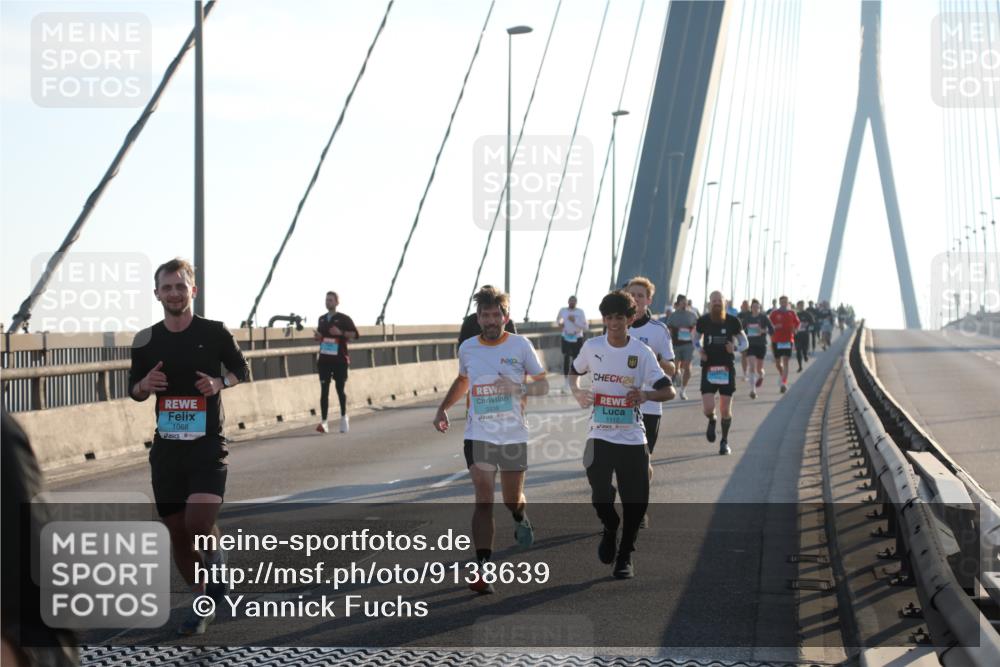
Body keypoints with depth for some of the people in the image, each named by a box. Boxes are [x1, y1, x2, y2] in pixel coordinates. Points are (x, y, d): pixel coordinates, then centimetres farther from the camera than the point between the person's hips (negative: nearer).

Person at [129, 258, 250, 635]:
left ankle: (215, 559, 12)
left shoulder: (214, 332, -4)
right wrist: (144, 385, -9)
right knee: (177, 532, 6)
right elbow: (134, 390, 14)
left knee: (199, 523, -22)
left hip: (208, 446, -3)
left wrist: (220, 383, -12)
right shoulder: (146, 341, 4)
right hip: (167, 448, 3)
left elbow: (243, 370, 9)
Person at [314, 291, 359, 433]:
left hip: (340, 359, -4)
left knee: (340, 388, 5)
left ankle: (344, 417, 26)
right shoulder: (321, 319, 13)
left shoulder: (343, 319, -3)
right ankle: (324, 422, -8)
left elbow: (355, 334, -8)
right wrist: (317, 337, 2)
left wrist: (341, 333, -21)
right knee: (324, 390, -5)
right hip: (324, 359, 4)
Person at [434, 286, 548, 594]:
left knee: (512, 499, 14)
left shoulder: (520, 345, -5)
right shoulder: (467, 348, 3)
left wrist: (519, 387, -20)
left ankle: (520, 519, 52)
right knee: (484, 499, -11)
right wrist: (443, 408, 12)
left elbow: (543, 385, -1)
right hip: (478, 436, 0)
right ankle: (481, 569, -13)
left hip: (514, 436, 0)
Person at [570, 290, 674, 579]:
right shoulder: (592, 347, 0)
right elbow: (574, 373, 20)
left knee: (636, 501, 0)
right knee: (600, 496, -14)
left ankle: (625, 557, 21)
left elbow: (668, 391, -7)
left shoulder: (641, 352, -6)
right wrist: (577, 392, -2)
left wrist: (646, 395, -28)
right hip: (599, 435, 0)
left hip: (632, 437, 0)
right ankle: (610, 529, 20)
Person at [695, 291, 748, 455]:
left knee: (725, 409, 3)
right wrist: (699, 350, -4)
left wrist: (735, 348, -15)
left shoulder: (733, 321, -2)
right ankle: (712, 421, 24)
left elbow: (744, 342, 7)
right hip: (708, 368, 0)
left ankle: (724, 442, 23)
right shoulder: (703, 321, 0)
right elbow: (696, 339, 17)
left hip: (727, 368, 0)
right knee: (708, 408, -13)